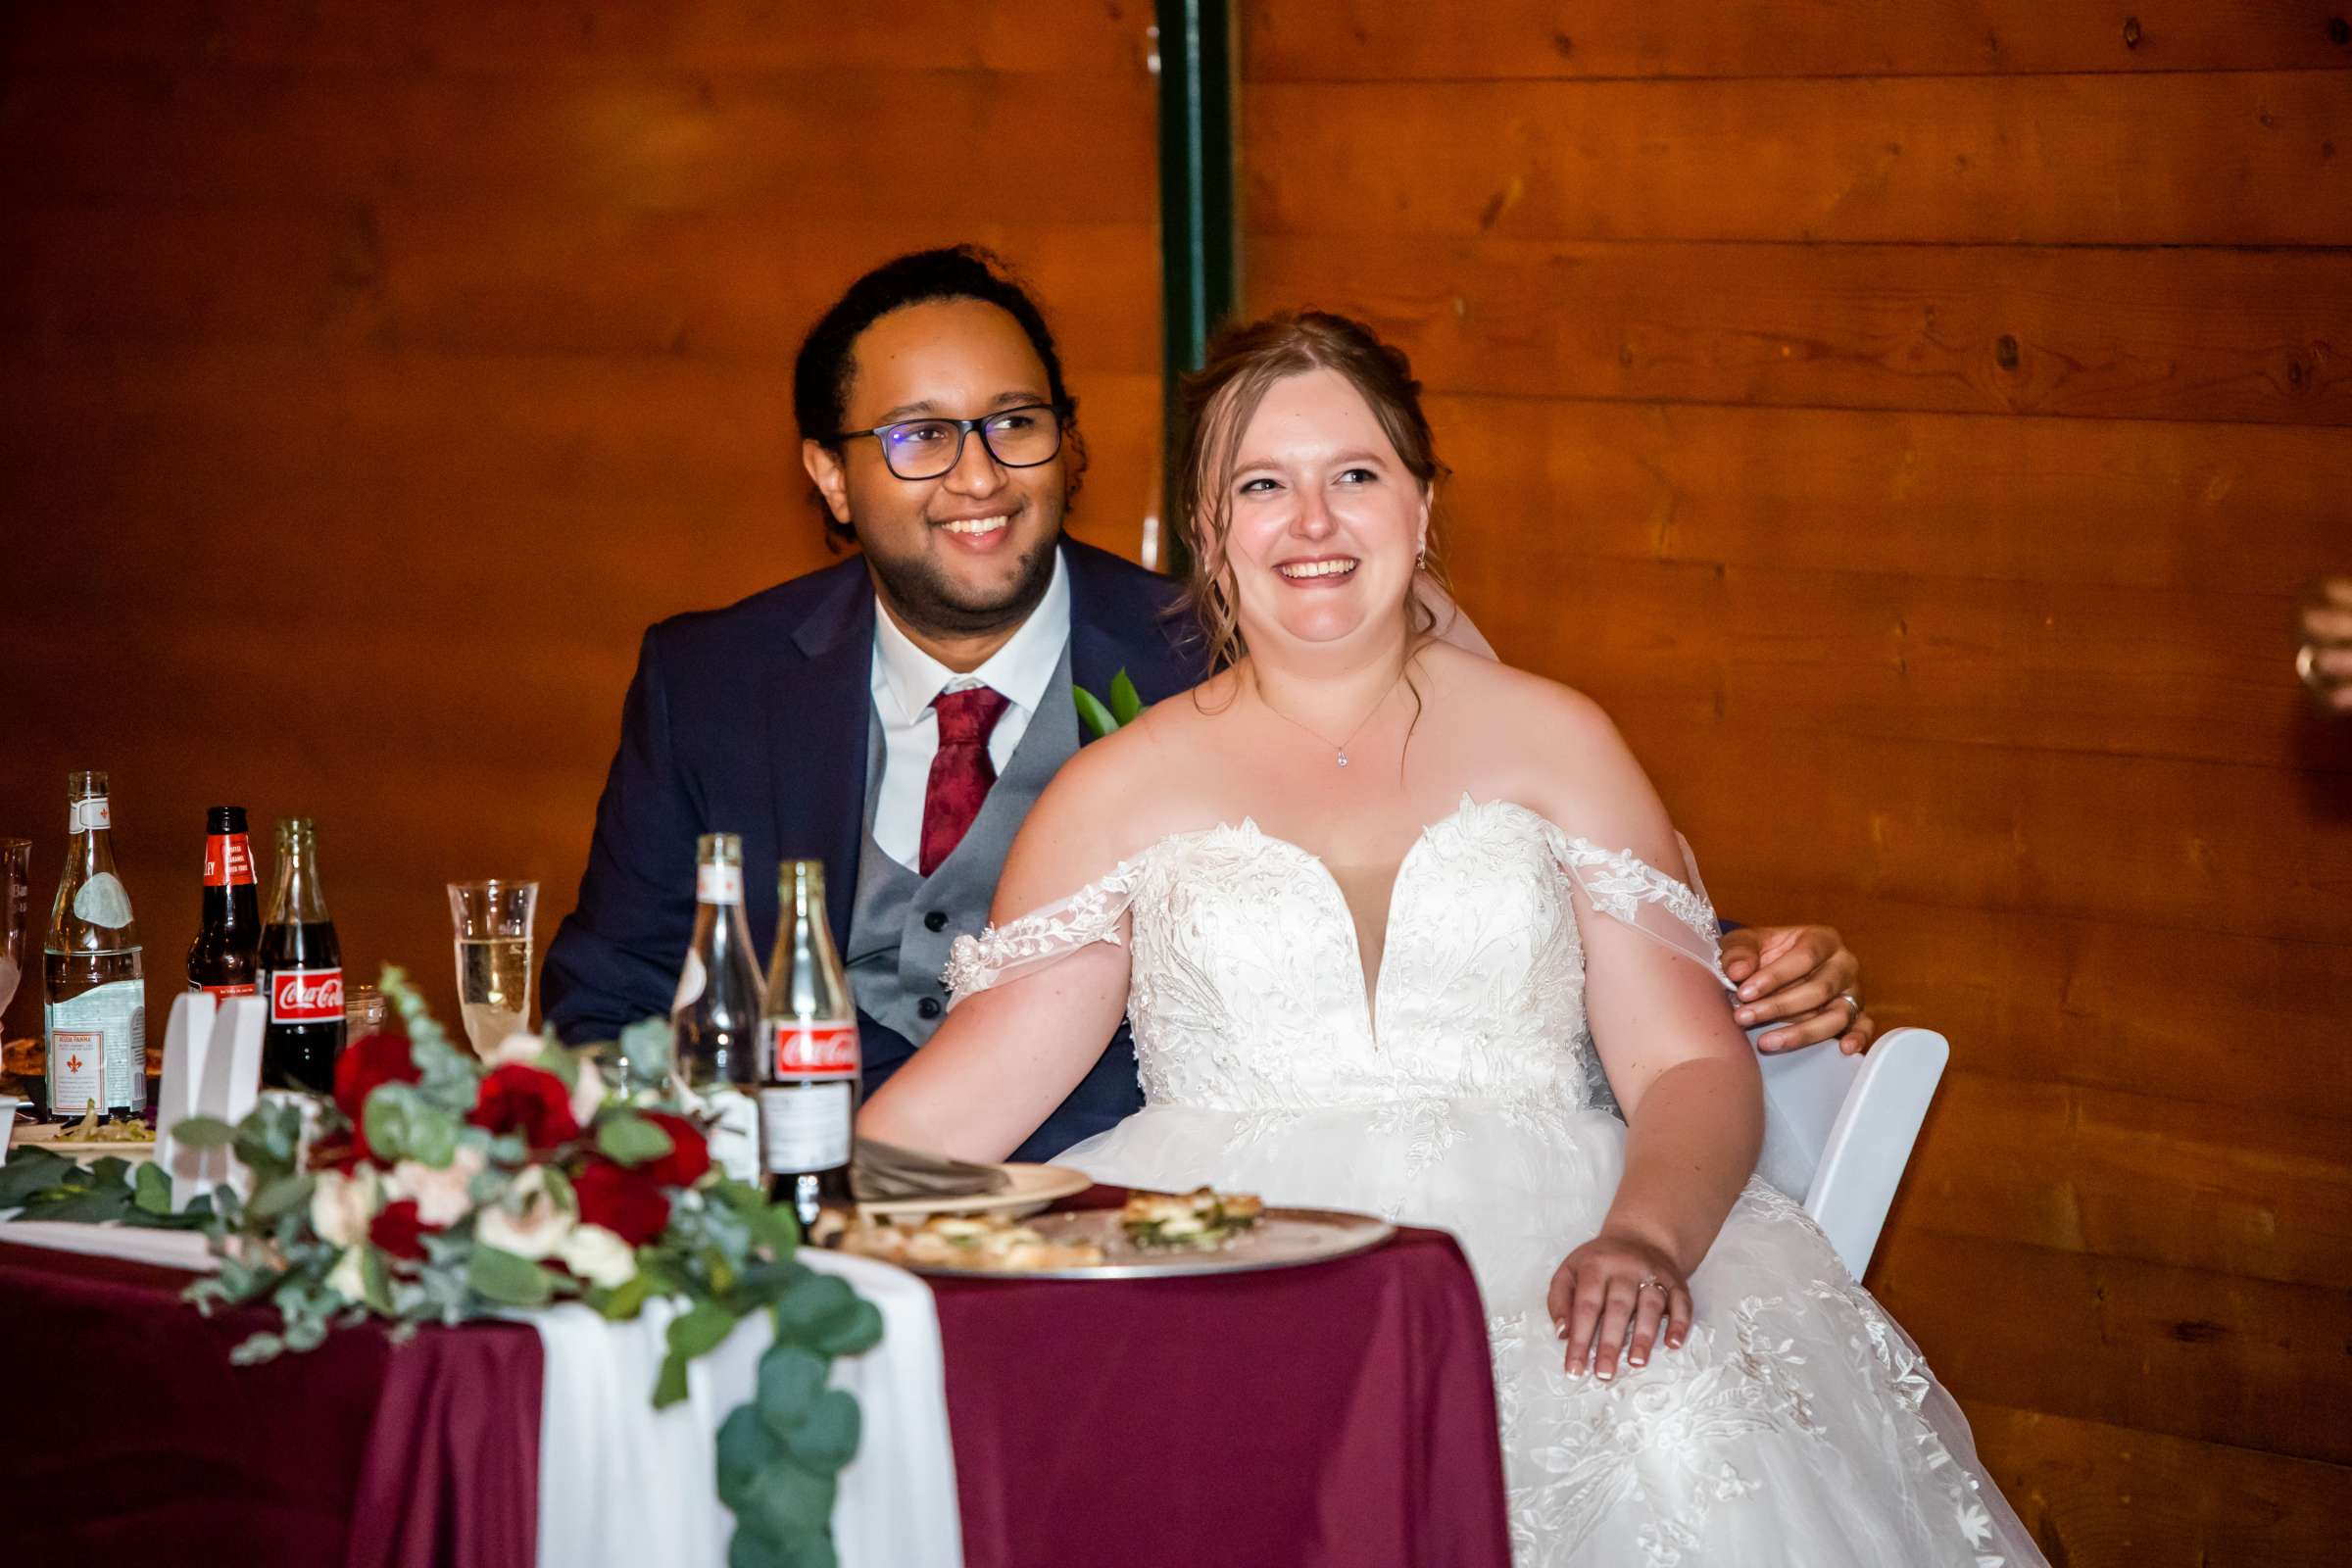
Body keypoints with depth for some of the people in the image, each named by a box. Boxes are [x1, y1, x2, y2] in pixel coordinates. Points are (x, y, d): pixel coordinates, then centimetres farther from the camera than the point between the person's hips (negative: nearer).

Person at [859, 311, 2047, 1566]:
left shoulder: (1550, 743, 14)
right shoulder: (1121, 793, 14)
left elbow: (1691, 1062, 6)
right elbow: (975, 1084, 7)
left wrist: (1644, 1237, -15)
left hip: (1531, 1243, 1)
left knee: (1688, 1440, -32)